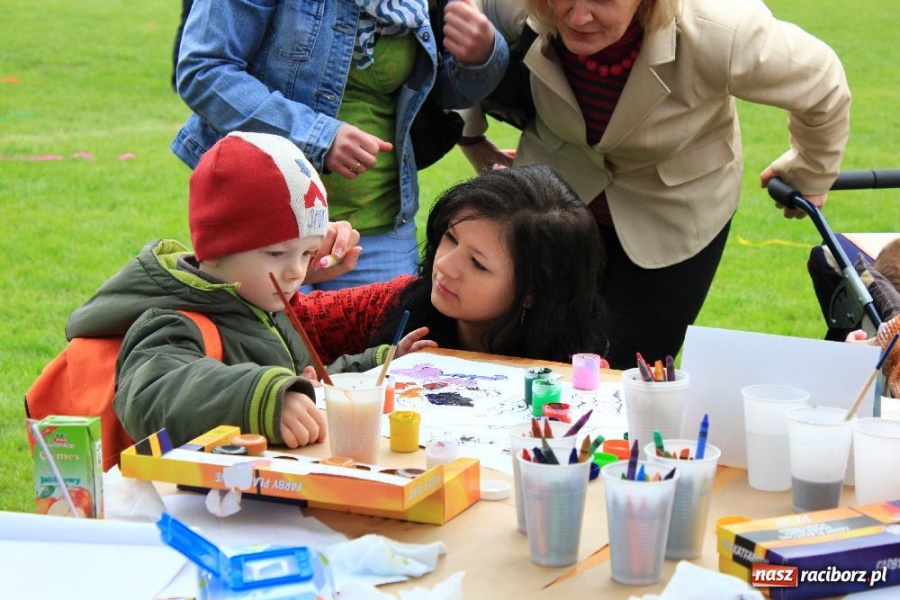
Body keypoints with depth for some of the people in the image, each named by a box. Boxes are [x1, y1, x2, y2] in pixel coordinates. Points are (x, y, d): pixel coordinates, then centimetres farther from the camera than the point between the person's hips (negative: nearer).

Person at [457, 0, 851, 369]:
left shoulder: (722, 34, -34)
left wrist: (811, 176, 5)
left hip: (674, 214, -2)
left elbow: (823, 87, -13)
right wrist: (474, 143, 8)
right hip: (554, 199, 2)